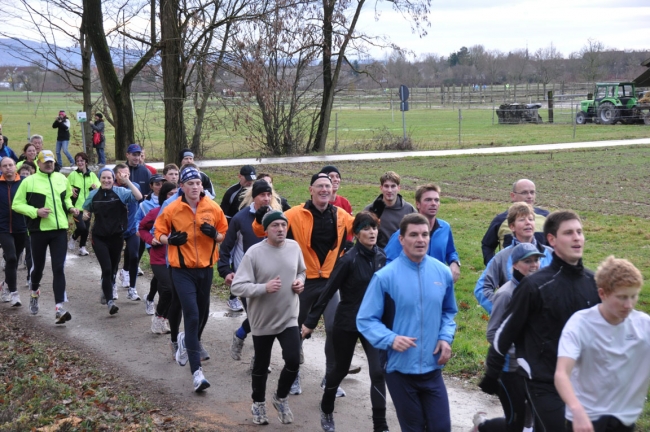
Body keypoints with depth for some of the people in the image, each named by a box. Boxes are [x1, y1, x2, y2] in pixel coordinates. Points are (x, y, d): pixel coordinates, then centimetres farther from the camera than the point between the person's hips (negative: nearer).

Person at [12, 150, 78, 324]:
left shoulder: (62, 178, 8)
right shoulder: (29, 181, -5)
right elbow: (17, 204, -3)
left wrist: (70, 208, 5)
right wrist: (36, 211, -17)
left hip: (59, 230, 2)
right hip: (39, 230, -2)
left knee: (58, 269, -6)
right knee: (38, 267, 13)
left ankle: (59, 309, -11)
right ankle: (34, 293, 45)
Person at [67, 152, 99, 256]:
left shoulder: (92, 175, 5)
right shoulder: (73, 175, -3)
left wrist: (96, 187, -17)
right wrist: (71, 190, -17)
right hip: (77, 206, -3)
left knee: (86, 228, 6)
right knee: (81, 227, -14)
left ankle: (82, 247, 22)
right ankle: (73, 238, 17)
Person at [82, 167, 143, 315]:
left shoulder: (121, 192, -6)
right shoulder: (94, 194, 3)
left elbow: (138, 197, -22)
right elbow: (86, 208, 20)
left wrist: (127, 181, -26)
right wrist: (85, 214, -2)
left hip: (116, 236, 0)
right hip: (99, 237, 0)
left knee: (113, 268, 15)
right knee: (106, 268, -14)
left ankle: (108, 289, 43)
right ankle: (110, 301, -14)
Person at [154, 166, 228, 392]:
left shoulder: (213, 208, -3)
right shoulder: (172, 210, -6)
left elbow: (224, 233, 7)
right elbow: (159, 233, 5)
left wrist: (215, 235, -15)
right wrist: (170, 240, -16)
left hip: (206, 268, 3)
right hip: (182, 270, -3)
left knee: (202, 315, 17)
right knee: (192, 316, -13)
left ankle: (186, 340, 51)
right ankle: (196, 371, -13)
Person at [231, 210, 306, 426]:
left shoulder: (294, 247, -3)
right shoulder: (254, 253, -17)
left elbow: (301, 271, 16)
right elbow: (237, 286, -19)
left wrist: (300, 282, -6)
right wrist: (264, 288, -31)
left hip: (289, 317, 2)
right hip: (263, 320, -2)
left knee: (293, 361, -11)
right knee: (261, 366, 13)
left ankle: (281, 397, 18)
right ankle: (258, 404, 38)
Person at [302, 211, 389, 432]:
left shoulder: (381, 257, -2)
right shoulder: (349, 259, -17)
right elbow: (328, 291, -13)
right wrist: (311, 321, -12)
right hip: (347, 323, -3)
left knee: (378, 372, -7)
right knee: (341, 369, 14)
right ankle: (326, 410, 41)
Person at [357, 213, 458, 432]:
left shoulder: (443, 272, 1)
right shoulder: (385, 277, -13)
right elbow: (366, 320, -9)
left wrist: (446, 337, -1)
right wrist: (391, 339, -25)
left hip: (432, 368, 3)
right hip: (400, 369, -3)